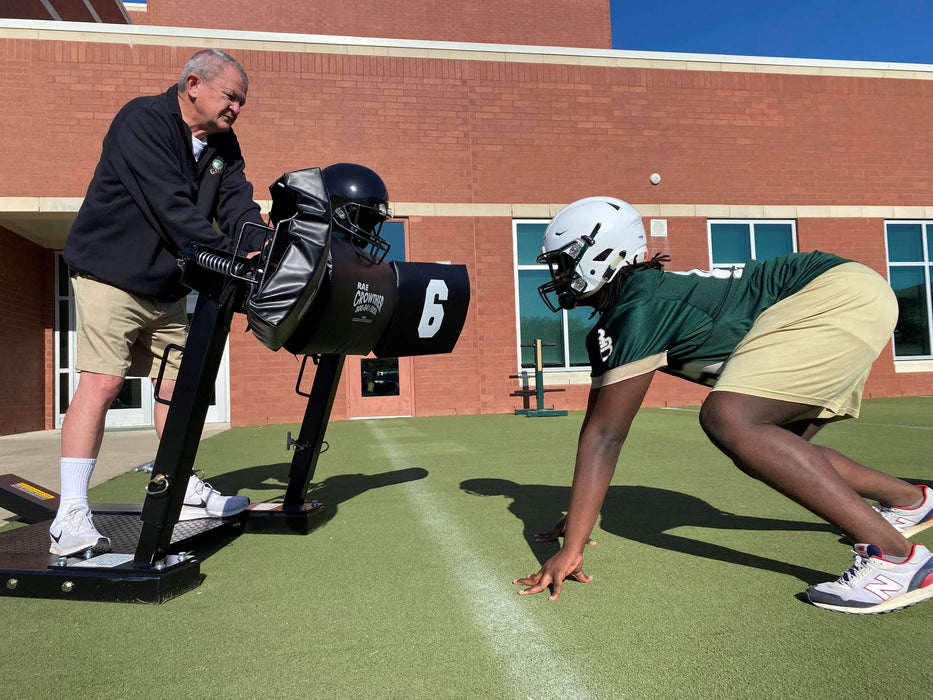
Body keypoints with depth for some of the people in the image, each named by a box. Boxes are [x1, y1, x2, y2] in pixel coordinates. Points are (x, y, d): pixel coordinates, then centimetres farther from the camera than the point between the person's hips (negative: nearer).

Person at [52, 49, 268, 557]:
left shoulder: (222, 144, 9)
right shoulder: (143, 121, -15)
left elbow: (237, 204, -2)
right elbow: (172, 209, -26)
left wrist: (260, 251, -22)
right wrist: (231, 259, -30)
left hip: (166, 287, 8)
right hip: (110, 273, -8)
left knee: (178, 382, 9)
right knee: (102, 382, -15)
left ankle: (183, 493, 22)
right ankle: (70, 517, -11)